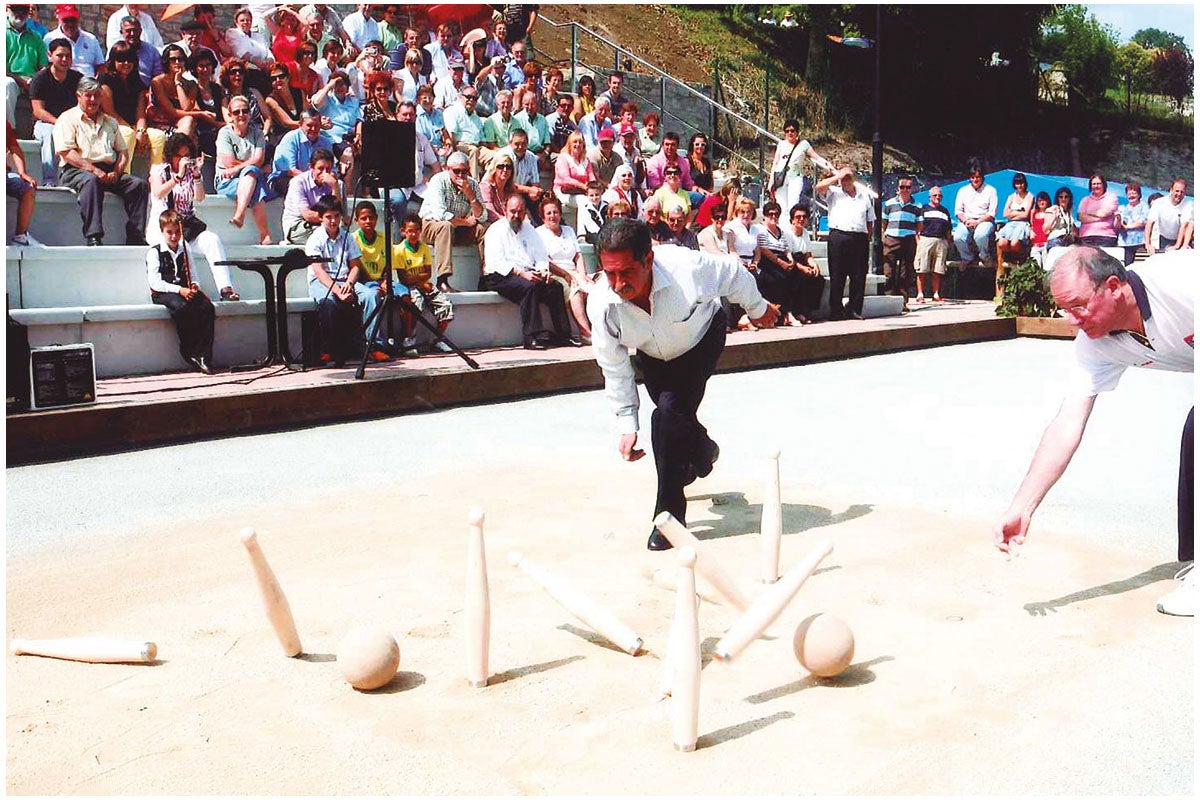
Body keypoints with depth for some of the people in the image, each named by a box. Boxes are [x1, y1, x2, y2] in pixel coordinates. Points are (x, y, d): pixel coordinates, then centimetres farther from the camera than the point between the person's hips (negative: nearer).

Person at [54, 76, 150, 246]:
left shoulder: (110, 122, 27)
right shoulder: (67, 119, 9)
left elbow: (123, 151, 20)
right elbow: (66, 152, -6)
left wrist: (116, 171, -2)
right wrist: (93, 169, -17)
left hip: (108, 170, 5)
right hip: (75, 170, -5)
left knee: (139, 184, -20)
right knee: (91, 181, -40)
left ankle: (135, 238, -25)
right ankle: (93, 238, -46)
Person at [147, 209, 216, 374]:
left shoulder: (185, 250, 16)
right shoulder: (154, 252, 0)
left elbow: (193, 274, 20)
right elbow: (154, 282, -10)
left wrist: (194, 285, -5)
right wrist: (179, 290, -21)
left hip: (185, 291, 4)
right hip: (163, 294, -4)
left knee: (207, 306, -26)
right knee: (182, 307, -38)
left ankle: (204, 356, -28)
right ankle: (190, 352, -24)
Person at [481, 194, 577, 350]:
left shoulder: (529, 230, 22)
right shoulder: (496, 230, 2)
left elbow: (541, 256, 19)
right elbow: (496, 262, -11)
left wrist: (543, 270, -6)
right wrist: (521, 273, -23)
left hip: (528, 273, 6)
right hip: (500, 277, -6)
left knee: (555, 286, -19)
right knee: (530, 287, -34)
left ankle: (563, 335, -17)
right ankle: (532, 337, -35)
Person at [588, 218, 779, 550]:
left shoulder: (687, 268, -41)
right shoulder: (601, 304, -33)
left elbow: (733, 273, -17)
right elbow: (615, 369, -19)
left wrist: (757, 308, 2)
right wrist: (627, 426, -17)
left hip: (702, 338, -3)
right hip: (653, 357, 4)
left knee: (669, 412, -23)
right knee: (677, 420, 12)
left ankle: (670, 514, -11)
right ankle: (703, 451, 51)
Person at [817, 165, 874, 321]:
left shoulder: (864, 195, 20)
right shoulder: (834, 193, 11)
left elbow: (870, 220, 21)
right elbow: (819, 186, -9)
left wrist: (868, 237, 10)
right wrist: (838, 176, -5)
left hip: (860, 238, 3)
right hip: (839, 236, -3)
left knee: (859, 276, 1)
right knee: (837, 276, -5)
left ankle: (855, 309, 6)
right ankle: (836, 310, -2)